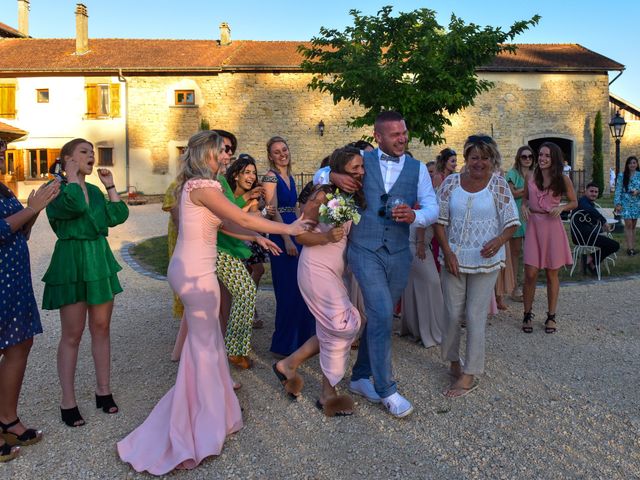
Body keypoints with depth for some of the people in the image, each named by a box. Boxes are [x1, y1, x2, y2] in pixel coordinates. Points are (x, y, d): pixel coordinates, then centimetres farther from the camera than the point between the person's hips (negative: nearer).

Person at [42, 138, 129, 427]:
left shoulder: (95, 190, 14)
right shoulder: (57, 188, -6)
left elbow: (118, 216, 4)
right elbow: (72, 205, -27)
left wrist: (110, 185, 5)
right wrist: (71, 176, -15)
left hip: (100, 261, 6)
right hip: (72, 264, -6)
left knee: (101, 329, 10)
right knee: (72, 335, 0)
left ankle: (103, 391, 22)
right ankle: (68, 401, 11)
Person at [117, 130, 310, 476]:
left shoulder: (193, 185, 12)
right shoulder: (203, 186, -16)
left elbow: (223, 223, 16)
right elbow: (242, 218, -15)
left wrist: (258, 238, 18)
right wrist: (287, 229, -6)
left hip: (187, 268, 9)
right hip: (197, 273, -9)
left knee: (203, 341, 18)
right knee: (203, 346, 3)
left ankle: (206, 417, 33)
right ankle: (191, 435, 15)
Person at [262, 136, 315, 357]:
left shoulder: (290, 177, 16)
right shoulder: (270, 176, -8)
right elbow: (274, 211, -15)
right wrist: (287, 240, -20)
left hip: (296, 233, 8)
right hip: (281, 237, -8)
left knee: (300, 288, 13)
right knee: (288, 290, -3)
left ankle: (301, 337, 27)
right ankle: (286, 343, 9)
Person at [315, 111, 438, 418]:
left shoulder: (417, 168, 7)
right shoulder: (362, 160, 3)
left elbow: (432, 208, 0)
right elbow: (319, 175, 9)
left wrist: (414, 216, -23)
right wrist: (334, 177, -14)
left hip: (398, 254, 3)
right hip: (365, 250, -3)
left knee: (379, 316, 12)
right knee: (382, 315, -13)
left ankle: (360, 378, 30)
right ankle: (386, 390, 2)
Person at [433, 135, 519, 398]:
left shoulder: (498, 185, -3)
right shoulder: (451, 182, 1)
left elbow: (512, 223, -2)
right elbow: (439, 220, 2)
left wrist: (498, 241, -22)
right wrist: (447, 251, -7)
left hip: (485, 261, -2)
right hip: (454, 258, 2)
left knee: (475, 316, 2)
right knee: (452, 313, 9)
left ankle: (469, 375, 14)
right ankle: (453, 358, 33)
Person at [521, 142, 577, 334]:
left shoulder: (563, 180, -1)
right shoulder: (530, 177, 3)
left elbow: (574, 202, 9)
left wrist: (561, 208, -11)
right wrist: (524, 206, -3)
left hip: (553, 227, -1)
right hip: (533, 226, 1)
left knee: (552, 274, 8)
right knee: (530, 274, -2)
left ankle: (551, 316, 22)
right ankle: (527, 315, 14)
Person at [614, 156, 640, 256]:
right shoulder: (622, 175, 0)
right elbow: (618, 190, -1)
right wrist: (618, 203, -7)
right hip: (626, 203, -2)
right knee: (628, 224, -9)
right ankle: (630, 248, -8)